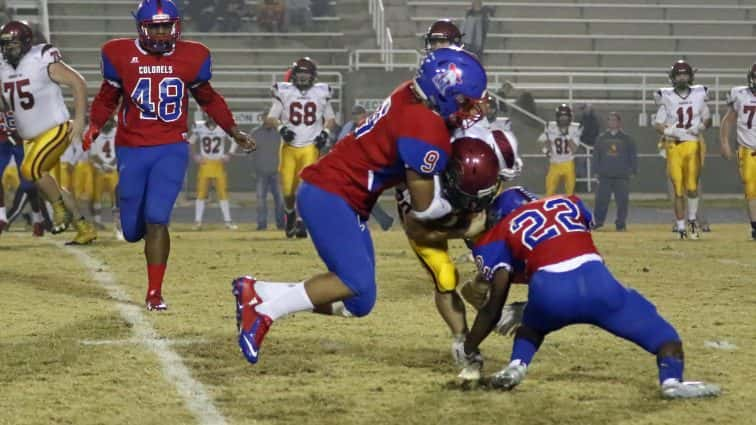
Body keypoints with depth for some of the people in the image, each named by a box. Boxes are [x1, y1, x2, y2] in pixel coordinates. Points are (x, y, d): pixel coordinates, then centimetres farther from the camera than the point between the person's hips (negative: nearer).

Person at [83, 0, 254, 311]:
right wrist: (94, 126, -10)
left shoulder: (191, 57, -2)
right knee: (133, 230, 6)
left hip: (171, 149, -1)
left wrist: (234, 131, 7)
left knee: (156, 218, -16)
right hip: (131, 151, 1)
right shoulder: (120, 55, -5)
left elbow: (208, 99, 13)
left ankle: (155, 293, -7)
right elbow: (107, 98, 7)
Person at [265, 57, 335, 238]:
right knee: (287, 188, -1)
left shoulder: (321, 93, 5)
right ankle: (290, 212, 30)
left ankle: (301, 222, -8)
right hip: (289, 147, 0)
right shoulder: (284, 92, 2)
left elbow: (330, 118, 16)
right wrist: (281, 128, -15)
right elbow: (270, 118, 4)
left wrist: (325, 132, -3)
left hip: (310, 146, 0)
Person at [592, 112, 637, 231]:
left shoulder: (626, 138, 6)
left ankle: (621, 224, 5)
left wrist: (634, 170, -1)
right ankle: (598, 222, 8)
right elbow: (596, 155, 12)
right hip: (605, 175, 1)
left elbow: (633, 155, 6)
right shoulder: (602, 138, 11)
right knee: (601, 199, -2)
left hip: (622, 176, -1)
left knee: (622, 201, -3)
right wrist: (597, 170, 3)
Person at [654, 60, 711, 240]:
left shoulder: (699, 95, 7)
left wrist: (701, 127, -4)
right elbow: (658, 124, 5)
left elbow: (707, 118, 17)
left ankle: (692, 220, 14)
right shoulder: (666, 97, 3)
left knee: (692, 187, -9)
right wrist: (669, 131, -15)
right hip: (674, 146, -1)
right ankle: (681, 227, 6)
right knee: (678, 189, -1)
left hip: (693, 144, 1)